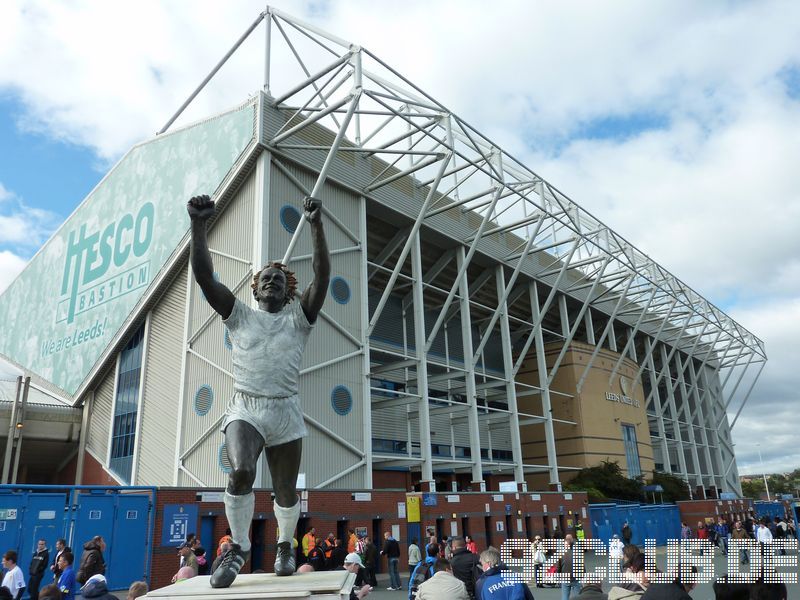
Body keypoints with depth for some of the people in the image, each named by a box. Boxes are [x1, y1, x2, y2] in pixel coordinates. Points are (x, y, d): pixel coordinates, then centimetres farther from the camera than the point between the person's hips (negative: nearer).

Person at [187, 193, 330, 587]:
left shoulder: (299, 318, 8)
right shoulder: (239, 316, 10)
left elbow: (323, 275, -6)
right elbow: (203, 275, -2)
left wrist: (316, 225, -17)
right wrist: (198, 225, -15)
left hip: (286, 413, 1)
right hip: (244, 409, -1)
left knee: (286, 494, 7)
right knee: (240, 473, -26)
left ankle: (285, 545, 38)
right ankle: (239, 547, -1)